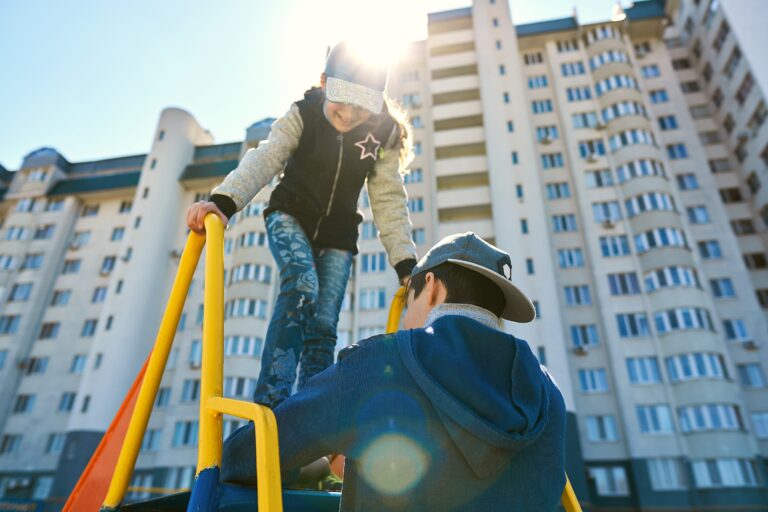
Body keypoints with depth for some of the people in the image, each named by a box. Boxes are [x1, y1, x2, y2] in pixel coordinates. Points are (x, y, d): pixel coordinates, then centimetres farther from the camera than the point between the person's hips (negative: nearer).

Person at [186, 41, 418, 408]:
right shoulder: (303, 115, -13)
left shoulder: (383, 133, -9)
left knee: (323, 326, -9)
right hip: (290, 219, -2)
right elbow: (265, 159, -28)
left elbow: (390, 202, -10)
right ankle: (270, 400, -33)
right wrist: (223, 201, -47)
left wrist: (406, 265, -18)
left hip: (336, 237, 2)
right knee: (301, 286, -32)